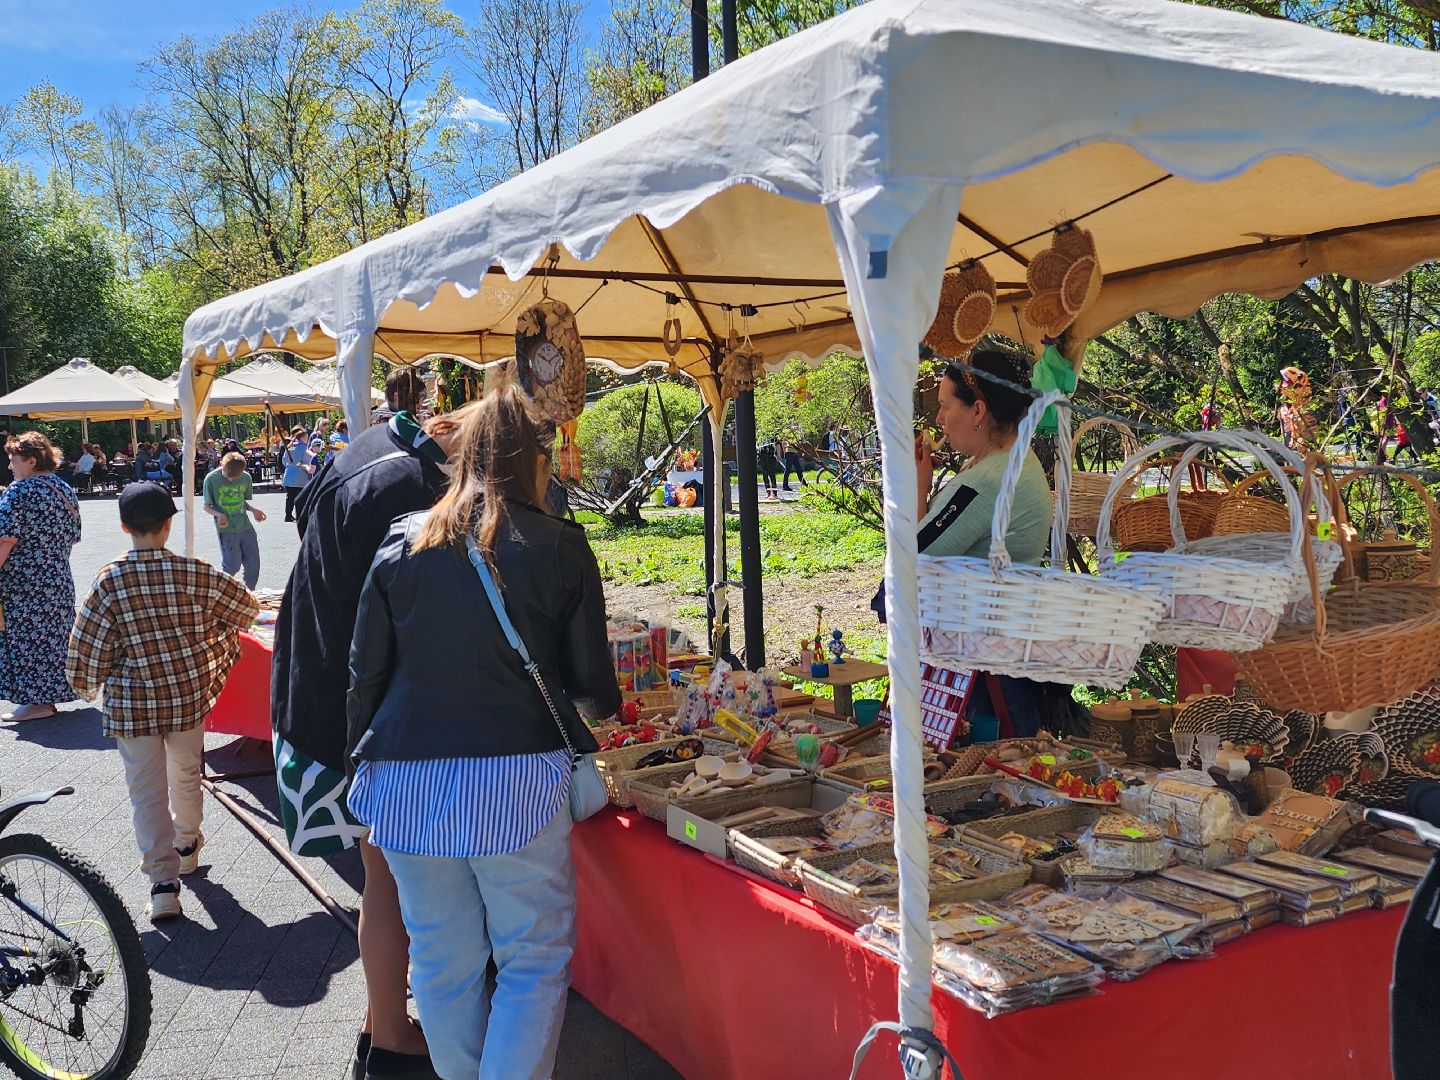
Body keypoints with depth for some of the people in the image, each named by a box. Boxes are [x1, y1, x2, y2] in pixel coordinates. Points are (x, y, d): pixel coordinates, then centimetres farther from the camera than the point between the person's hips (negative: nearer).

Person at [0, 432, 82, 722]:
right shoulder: (64, 489, 10)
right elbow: (72, 536, 15)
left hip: (23, 582, -8)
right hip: (58, 580, 8)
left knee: (26, 637, -1)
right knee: (51, 635, 13)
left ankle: (37, 701, 3)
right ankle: (50, 694, 20)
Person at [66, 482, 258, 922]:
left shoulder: (110, 581, -14)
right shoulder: (194, 573, -10)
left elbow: (85, 648, -9)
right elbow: (246, 609, 3)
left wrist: (88, 684, 11)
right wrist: (210, 643, 21)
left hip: (131, 704, -2)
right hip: (189, 695, 2)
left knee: (147, 790, 5)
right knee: (186, 774, 23)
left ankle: (163, 881, 0)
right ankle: (187, 845, 44)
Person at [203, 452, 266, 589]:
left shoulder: (246, 477, 1)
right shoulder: (211, 479, -8)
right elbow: (207, 506, -1)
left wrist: (254, 509, -7)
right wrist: (218, 515, -21)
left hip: (246, 527, 4)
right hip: (226, 529, -4)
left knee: (253, 563, 6)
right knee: (232, 565, -5)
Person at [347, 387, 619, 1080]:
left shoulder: (403, 542, 4)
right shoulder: (560, 550, -4)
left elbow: (366, 671, 7)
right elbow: (591, 679, 3)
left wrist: (366, 758, 19)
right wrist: (605, 705, 25)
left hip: (407, 784, 4)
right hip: (516, 783, -3)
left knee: (442, 960, 16)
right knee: (534, 959, 9)